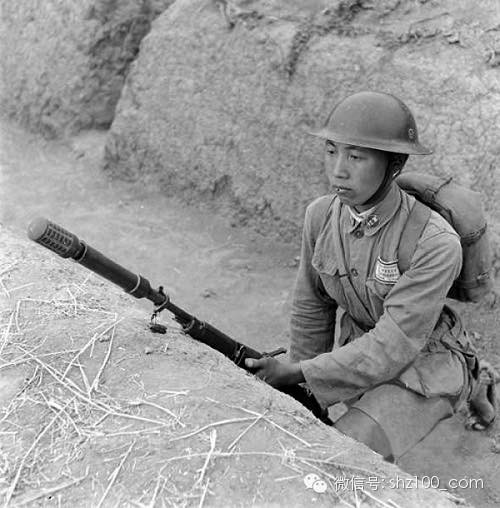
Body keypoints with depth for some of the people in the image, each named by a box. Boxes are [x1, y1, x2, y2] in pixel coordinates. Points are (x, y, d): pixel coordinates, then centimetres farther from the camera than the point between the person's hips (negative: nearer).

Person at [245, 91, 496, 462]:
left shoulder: (435, 243, -29)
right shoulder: (321, 215, -13)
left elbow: (392, 347, -28)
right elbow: (312, 307, 0)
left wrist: (297, 374, -29)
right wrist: (305, 391, 7)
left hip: (426, 359, -6)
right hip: (361, 346, 6)